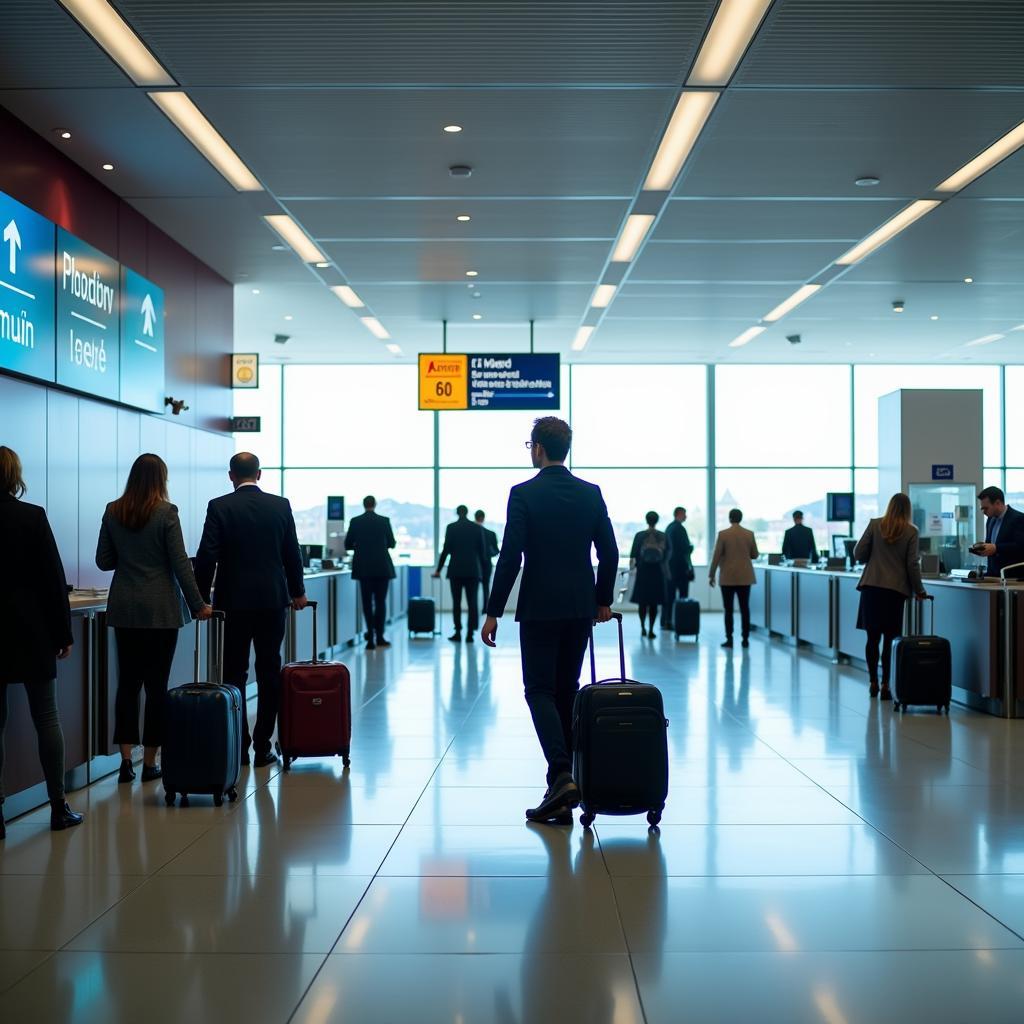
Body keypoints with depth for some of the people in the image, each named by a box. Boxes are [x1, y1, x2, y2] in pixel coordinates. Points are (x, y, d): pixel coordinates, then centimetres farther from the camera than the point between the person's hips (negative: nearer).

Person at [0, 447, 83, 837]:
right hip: (32, 631, -2)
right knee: (47, 717, 7)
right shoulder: (32, 516, -8)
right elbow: (53, 577, -7)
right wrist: (63, 632, 1)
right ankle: (58, 807, 11)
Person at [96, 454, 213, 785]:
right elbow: (180, 563, -10)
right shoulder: (166, 513, -9)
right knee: (156, 683, 3)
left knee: (128, 682, 8)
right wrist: (198, 604, -3)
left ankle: (126, 761, 6)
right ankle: (150, 763, 7)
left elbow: (103, 561, 8)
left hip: (124, 609, 4)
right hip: (161, 609, -4)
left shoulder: (113, 512, 3)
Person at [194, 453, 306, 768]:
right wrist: (297, 592, 18)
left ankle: (238, 747, 8)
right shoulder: (281, 505, 1)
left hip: (233, 601, -1)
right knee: (269, 674, 7)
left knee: (235, 674, 7)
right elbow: (292, 554, 6)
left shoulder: (219, 507, -4)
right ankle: (263, 747, 8)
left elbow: (206, 556, -8)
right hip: (273, 600, 1)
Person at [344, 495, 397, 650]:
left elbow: (347, 545, 4)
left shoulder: (355, 521, -1)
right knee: (381, 601, 8)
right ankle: (379, 637, 7)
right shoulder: (384, 520, -4)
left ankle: (371, 638, 0)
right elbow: (391, 543, 5)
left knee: (367, 602, 5)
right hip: (382, 567, -1)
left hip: (363, 568, 1)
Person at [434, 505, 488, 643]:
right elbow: (483, 551, 3)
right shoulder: (477, 528, 3)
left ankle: (458, 632, 2)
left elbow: (446, 550, -4)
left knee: (456, 602, 5)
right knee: (472, 602, 2)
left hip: (456, 570, -1)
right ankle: (470, 633, -3)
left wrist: (438, 569, 3)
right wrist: (482, 570, 12)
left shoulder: (451, 527, -2)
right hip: (473, 570, 1)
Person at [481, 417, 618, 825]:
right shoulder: (591, 493, 4)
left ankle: (561, 774, -18)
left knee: (540, 691, 0)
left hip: (539, 609, -5)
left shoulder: (523, 494, -9)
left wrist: (493, 613, -8)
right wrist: (603, 600, 18)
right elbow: (609, 553, 6)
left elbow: (510, 557, -13)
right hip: (580, 608, 5)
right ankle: (562, 783, 19)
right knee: (566, 691, 13)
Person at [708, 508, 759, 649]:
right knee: (745, 609, 5)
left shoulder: (723, 534, -7)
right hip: (745, 577, 2)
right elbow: (754, 555, 7)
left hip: (728, 577, -2)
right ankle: (746, 639, 3)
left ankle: (729, 639, -1)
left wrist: (711, 575, 1)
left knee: (728, 609, 1)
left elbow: (716, 556, -7)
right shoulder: (749, 534, 1)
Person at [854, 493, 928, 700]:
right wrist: (919, 591, 9)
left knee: (873, 638, 7)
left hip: (872, 586, 1)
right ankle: (885, 685, 0)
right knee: (889, 639, 2)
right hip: (896, 589, -1)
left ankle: (873, 683, 12)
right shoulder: (911, 531, 0)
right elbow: (912, 564, -2)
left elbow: (859, 554, 0)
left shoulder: (875, 524, 1)